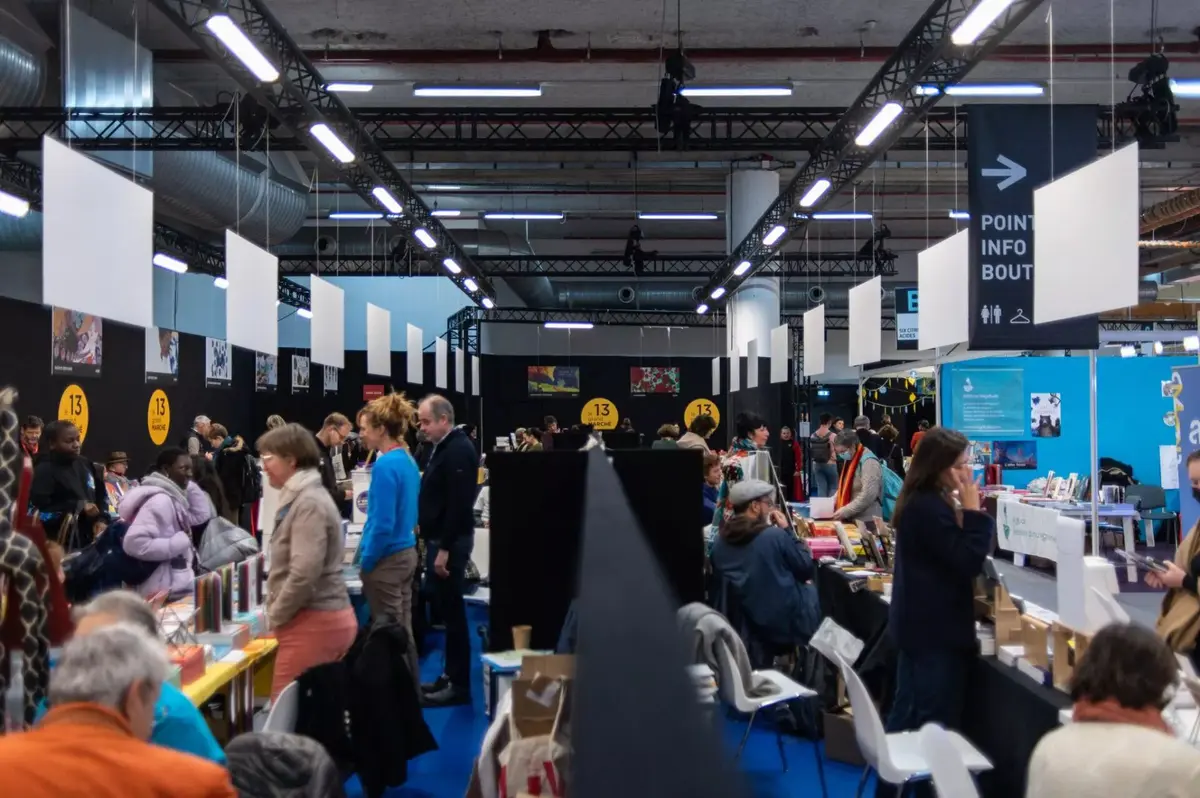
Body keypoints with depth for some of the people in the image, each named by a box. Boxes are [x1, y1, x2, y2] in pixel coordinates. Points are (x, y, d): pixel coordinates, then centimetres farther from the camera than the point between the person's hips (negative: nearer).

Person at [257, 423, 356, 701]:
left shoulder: (309, 503, -17)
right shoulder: (300, 498, 16)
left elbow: (304, 573, -25)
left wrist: (275, 614, -12)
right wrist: (277, 607, 14)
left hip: (313, 622, -10)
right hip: (322, 618, 10)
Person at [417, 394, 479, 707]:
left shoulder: (458, 450, -17)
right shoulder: (443, 448, 14)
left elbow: (458, 504, -23)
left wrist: (445, 549, -22)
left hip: (450, 542, -10)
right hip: (439, 539, 10)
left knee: (452, 612, -4)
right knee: (447, 610, 14)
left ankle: (460, 684, 3)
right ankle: (450, 675, 22)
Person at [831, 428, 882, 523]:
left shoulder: (869, 462, -16)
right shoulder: (849, 459, 13)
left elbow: (868, 495, -23)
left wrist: (845, 511, -23)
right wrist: (833, 501, 5)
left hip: (866, 521, -9)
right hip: (851, 519, 9)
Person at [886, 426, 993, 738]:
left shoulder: (920, 501, 10)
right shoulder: (930, 508, -21)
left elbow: (949, 553, 14)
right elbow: (969, 563, -23)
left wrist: (963, 511, 2)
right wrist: (972, 510, -18)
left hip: (918, 624, 10)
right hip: (938, 629, -10)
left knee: (908, 715, 17)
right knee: (937, 722, -1)